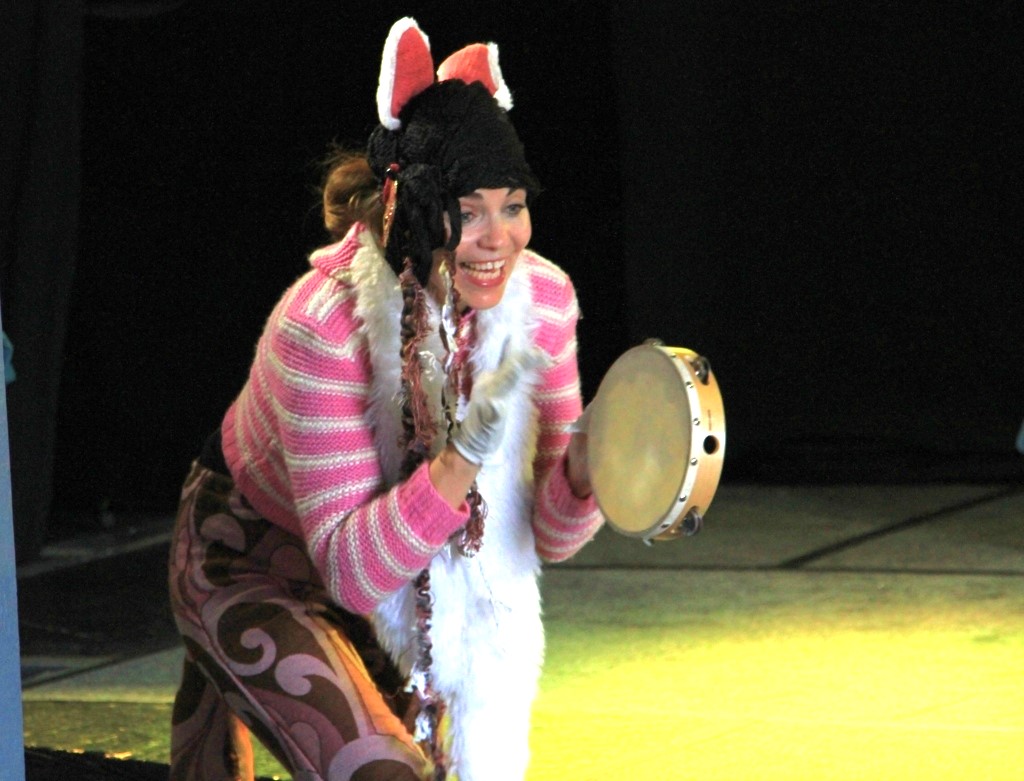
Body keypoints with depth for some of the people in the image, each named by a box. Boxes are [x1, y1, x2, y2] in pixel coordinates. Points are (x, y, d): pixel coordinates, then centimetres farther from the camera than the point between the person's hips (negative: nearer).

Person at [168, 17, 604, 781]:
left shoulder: (543, 299, -16)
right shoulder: (323, 328, -32)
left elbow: (546, 536, -9)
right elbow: (351, 571, -33)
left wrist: (581, 470, -30)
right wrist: (461, 459, -45)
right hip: (250, 566, -6)